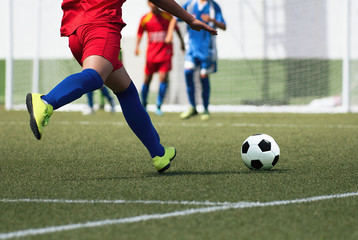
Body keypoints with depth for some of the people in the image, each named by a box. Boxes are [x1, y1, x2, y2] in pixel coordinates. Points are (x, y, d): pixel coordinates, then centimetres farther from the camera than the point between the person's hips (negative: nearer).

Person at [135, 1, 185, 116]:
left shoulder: (167, 16, 1)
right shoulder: (145, 19, 1)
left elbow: (176, 28, 15)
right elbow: (140, 33, 8)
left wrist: (182, 42, 18)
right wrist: (137, 47, -6)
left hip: (165, 51, -1)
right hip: (151, 53, 1)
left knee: (163, 78, -13)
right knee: (147, 79, 4)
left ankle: (158, 106, -7)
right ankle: (143, 104, 24)